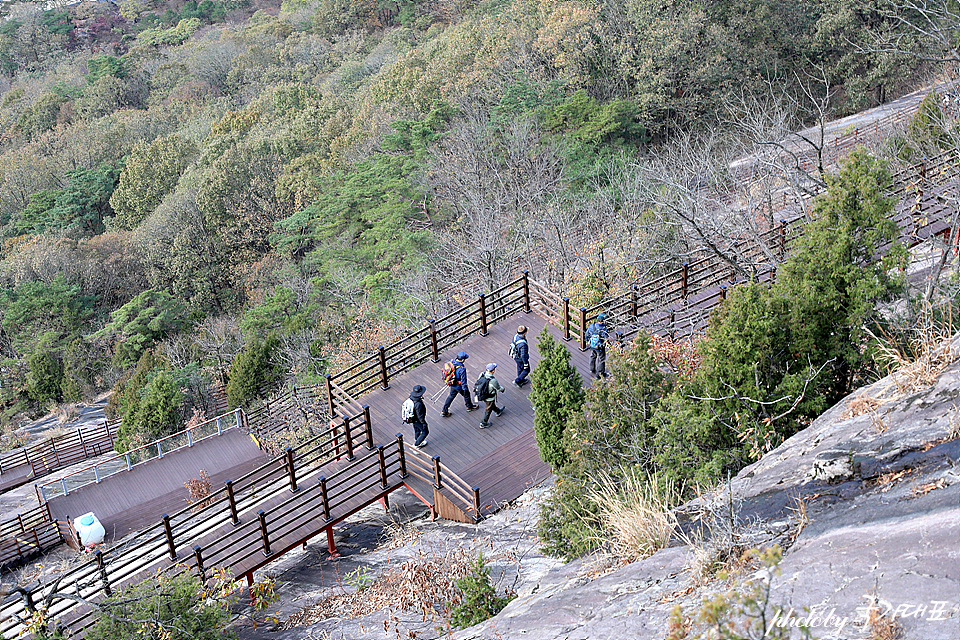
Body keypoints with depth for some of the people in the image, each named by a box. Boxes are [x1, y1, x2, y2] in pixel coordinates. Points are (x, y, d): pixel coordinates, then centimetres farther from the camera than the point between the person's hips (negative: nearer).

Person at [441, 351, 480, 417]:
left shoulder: (451, 362, -15)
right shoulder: (462, 369, -36)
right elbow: (463, 380, -27)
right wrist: (465, 389, -13)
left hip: (452, 384, 6)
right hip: (459, 386, -6)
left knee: (451, 396, 25)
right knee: (466, 395, 22)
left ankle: (444, 411, 32)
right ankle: (470, 406, 48)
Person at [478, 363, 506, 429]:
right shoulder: (493, 381, -39)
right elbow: (499, 389, -20)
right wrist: (503, 389, 5)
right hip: (490, 398, -6)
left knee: (492, 404, 34)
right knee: (488, 410, 18)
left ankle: (498, 411, 62)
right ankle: (483, 424, 36)